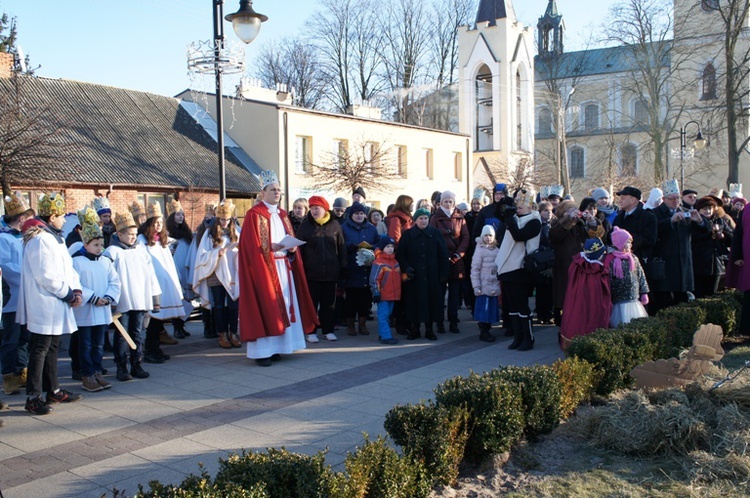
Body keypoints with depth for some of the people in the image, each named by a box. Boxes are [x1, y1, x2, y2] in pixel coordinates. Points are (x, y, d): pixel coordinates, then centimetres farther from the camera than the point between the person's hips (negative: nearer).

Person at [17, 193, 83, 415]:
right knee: (39, 350, -4)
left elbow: (67, 268, 14)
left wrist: (76, 289, -1)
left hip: (56, 304, 10)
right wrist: (68, 293, -13)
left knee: (52, 348, 17)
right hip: (44, 305, -10)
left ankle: (53, 390, 27)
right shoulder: (40, 239, -17)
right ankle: (33, 398, 2)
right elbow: (46, 275, -22)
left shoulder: (54, 237, 14)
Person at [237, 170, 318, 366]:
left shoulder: (282, 214, 16)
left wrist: (292, 248, -2)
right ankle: (261, 351, -4)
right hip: (263, 267, -7)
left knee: (284, 304, 6)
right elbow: (252, 246, -13)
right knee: (265, 305, -8)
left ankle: (275, 347, 14)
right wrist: (272, 247, -24)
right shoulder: (254, 214, -7)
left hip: (283, 266, 8)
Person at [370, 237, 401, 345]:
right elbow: (374, 279, -14)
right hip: (383, 295, -8)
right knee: (383, 315, -6)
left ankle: (382, 334, 23)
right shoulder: (378, 262, -12)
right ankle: (386, 336, -7)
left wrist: (398, 293, 24)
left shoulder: (395, 262, 14)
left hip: (393, 295, 8)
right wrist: (376, 293, -15)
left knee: (388, 315, 14)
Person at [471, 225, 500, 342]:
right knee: (483, 309, -4)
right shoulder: (480, 249, -6)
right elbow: (475, 269, -9)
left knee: (492, 308, 9)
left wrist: (500, 283, 9)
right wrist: (476, 286, -13)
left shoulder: (496, 249, 7)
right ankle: (483, 332, 6)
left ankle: (487, 330, 20)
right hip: (484, 286, -5)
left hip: (494, 286, 5)